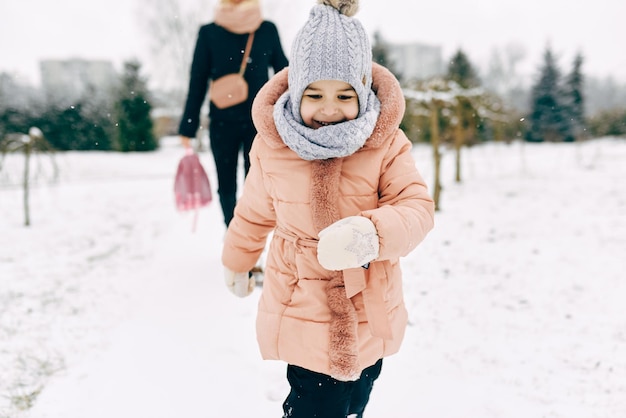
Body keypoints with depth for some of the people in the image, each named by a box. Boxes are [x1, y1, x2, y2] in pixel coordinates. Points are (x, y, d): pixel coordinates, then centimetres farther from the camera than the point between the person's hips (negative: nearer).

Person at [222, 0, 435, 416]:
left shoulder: (386, 142, -10)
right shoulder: (272, 145, -9)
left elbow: (418, 208, -17)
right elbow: (254, 213, 7)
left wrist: (371, 234, -38)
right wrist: (236, 262, 23)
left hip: (370, 317, 1)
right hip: (303, 315, -1)